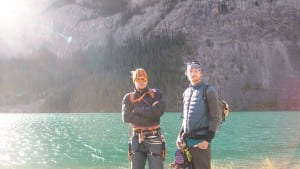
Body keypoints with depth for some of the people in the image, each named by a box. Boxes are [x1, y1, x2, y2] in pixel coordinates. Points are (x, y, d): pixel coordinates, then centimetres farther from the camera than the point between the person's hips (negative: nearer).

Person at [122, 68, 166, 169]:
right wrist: (149, 114, -9)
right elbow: (126, 117, -7)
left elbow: (159, 110, -14)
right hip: (137, 139, 2)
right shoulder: (129, 97, 9)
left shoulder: (156, 94, 6)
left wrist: (137, 110, -7)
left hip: (154, 138, -2)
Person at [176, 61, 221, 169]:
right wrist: (180, 135, 12)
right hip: (187, 142, 6)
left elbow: (216, 118, -9)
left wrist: (207, 139, -15)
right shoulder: (186, 92, 14)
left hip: (201, 142, -6)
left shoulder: (208, 91, -6)